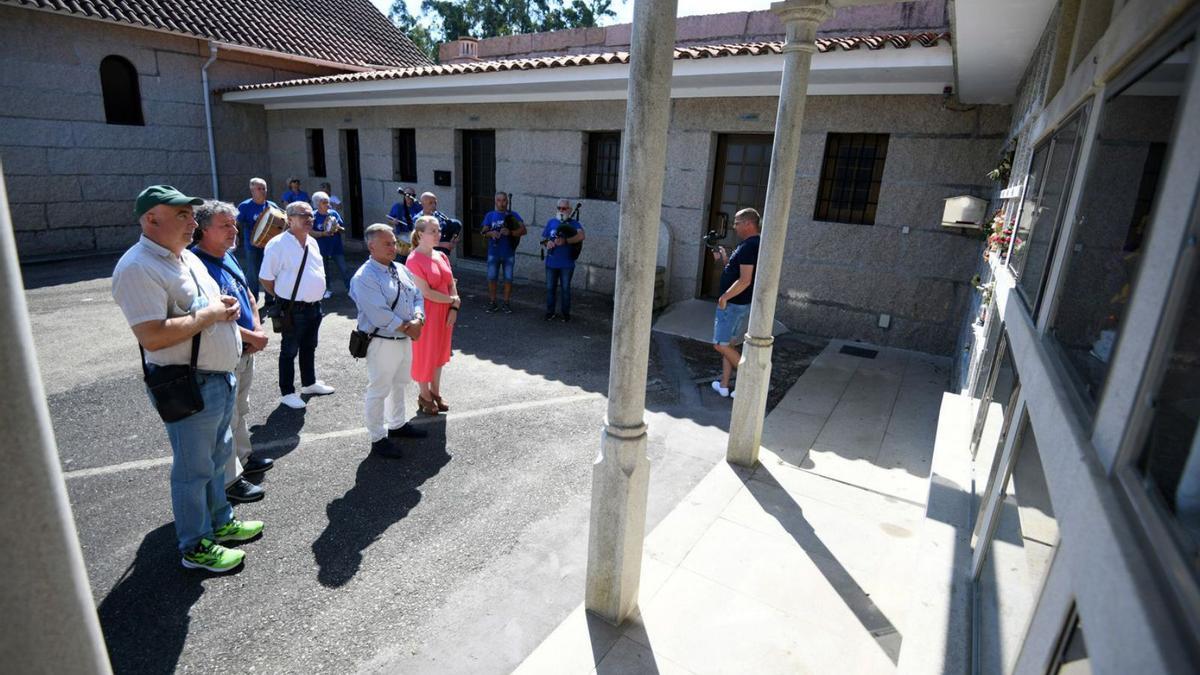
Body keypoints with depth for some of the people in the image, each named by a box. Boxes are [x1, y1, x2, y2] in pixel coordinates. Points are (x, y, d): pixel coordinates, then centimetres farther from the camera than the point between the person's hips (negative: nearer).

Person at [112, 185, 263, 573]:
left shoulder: (186, 257, 11)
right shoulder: (138, 268, -19)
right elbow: (152, 336, -28)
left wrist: (226, 307, 1)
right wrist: (211, 314, -20)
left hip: (220, 377, 9)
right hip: (188, 385, -9)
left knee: (217, 457, 22)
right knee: (193, 468, 5)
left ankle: (219, 521, 40)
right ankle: (195, 547, 22)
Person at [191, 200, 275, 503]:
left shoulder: (228, 256, 7)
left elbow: (248, 296, 15)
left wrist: (258, 330, -1)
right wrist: (252, 337, -16)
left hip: (245, 351, 9)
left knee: (240, 410, 23)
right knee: (226, 418, 3)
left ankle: (243, 458, 40)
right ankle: (229, 479, 16)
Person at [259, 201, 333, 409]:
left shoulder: (312, 242, 8)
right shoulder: (278, 244, -15)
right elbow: (266, 278, -12)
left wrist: (317, 294, 12)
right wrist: (283, 298, -4)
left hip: (314, 306, 7)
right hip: (293, 309, -7)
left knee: (309, 347, 22)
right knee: (289, 351, 6)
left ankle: (309, 383, 38)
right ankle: (287, 392, 19)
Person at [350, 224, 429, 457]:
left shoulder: (401, 270, 7)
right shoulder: (365, 278, -20)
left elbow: (418, 296, 7)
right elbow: (379, 314, -26)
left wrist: (417, 320, -12)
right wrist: (407, 328, -18)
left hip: (405, 339, 9)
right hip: (382, 343, -9)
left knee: (399, 385, 23)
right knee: (378, 391, 4)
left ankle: (397, 424, 42)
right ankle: (378, 438, 18)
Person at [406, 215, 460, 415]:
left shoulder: (441, 256, 6)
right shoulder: (414, 260, -16)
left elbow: (452, 284, 8)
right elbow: (426, 292, -20)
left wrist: (454, 308, -5)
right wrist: (453, 300, -12)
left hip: (445, 313, 7)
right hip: (426, 314, -7)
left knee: (439, 352, 16)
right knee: (425, 354, 7)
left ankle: (435, 393, 31)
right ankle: (424, 396, 23)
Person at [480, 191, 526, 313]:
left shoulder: (513, 215, 2)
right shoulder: (490, 215, 6)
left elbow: (523, 230, -8)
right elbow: (483, 231, 2)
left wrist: (510, 232, -25)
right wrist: (491, 233, -21)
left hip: (509, 253, -1)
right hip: (493, 253, 1)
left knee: (508, 279, 5)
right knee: (492, 278, 4)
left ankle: (506, 303, 16)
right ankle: (492, 303, 16)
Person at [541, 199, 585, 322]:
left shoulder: (574, 223, -2)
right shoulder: (551, 222, 9)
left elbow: (581, 236, -20)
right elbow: (543, 238, 12)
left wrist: (565, 241, -28)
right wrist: (547, 243, -13)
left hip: (567, 264, -3)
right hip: (551, 263, 3)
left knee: (565, 288, 7)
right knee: (550, 288, 10)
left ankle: (566, 314, 18)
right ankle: (550, 312, 23)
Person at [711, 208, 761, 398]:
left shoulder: (748, 247, -20)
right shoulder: (755, 245, 12)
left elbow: (745, 281, -26)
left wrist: (724, 297, -19)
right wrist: (725, 259, 9)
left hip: (733, 303, -10)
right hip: (743, 304, 10)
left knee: (720, 345, -2)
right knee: (726, 343, 15)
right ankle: (724, 385, 21)